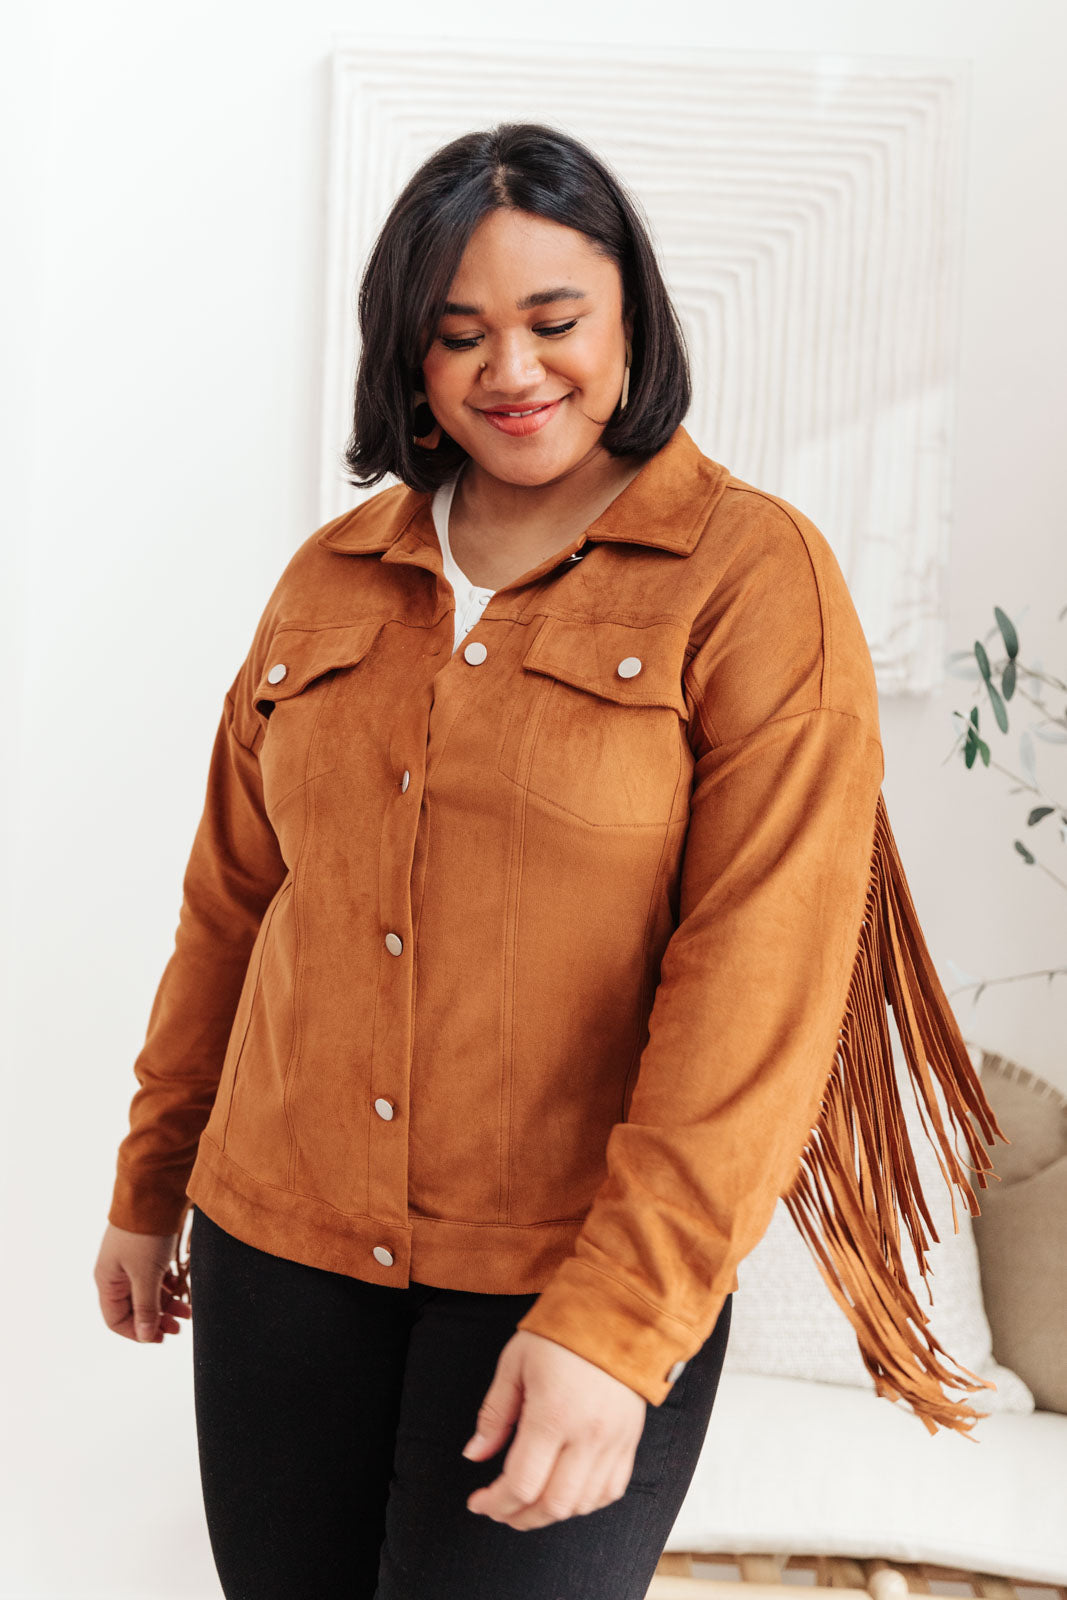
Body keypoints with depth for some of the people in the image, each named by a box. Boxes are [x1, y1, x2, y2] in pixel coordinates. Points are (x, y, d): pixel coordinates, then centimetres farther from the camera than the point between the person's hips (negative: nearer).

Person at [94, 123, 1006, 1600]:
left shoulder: (758, 577, -8)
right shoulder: (332, 578, 6)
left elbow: (760, 981, -15)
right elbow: (232, 898, 12)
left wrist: (617, 1319, -20)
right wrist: (151, 1179, 17)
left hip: (576, 1275, -4)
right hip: (282, 1247, 4)